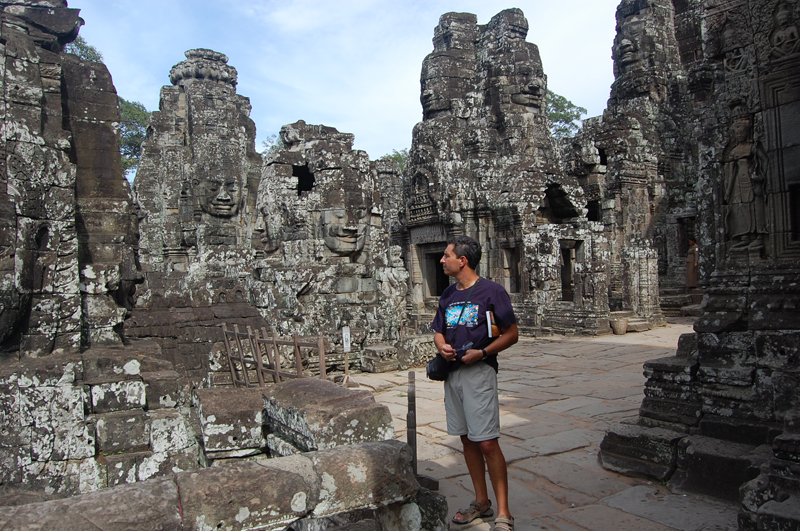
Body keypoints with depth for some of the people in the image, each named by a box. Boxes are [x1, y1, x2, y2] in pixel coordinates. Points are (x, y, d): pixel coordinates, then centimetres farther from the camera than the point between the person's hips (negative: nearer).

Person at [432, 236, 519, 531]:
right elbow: (438, 331, 18)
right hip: (452, 372, 7)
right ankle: (482, 502, 27)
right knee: (467, 440, 13)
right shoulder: (448, 294, 12)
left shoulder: (491, 291, -8)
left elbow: (511, 334, -8)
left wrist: (481, 352, -19)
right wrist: (442, 347, -4)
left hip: (479, 372, -7)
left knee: (487, 443, -7)